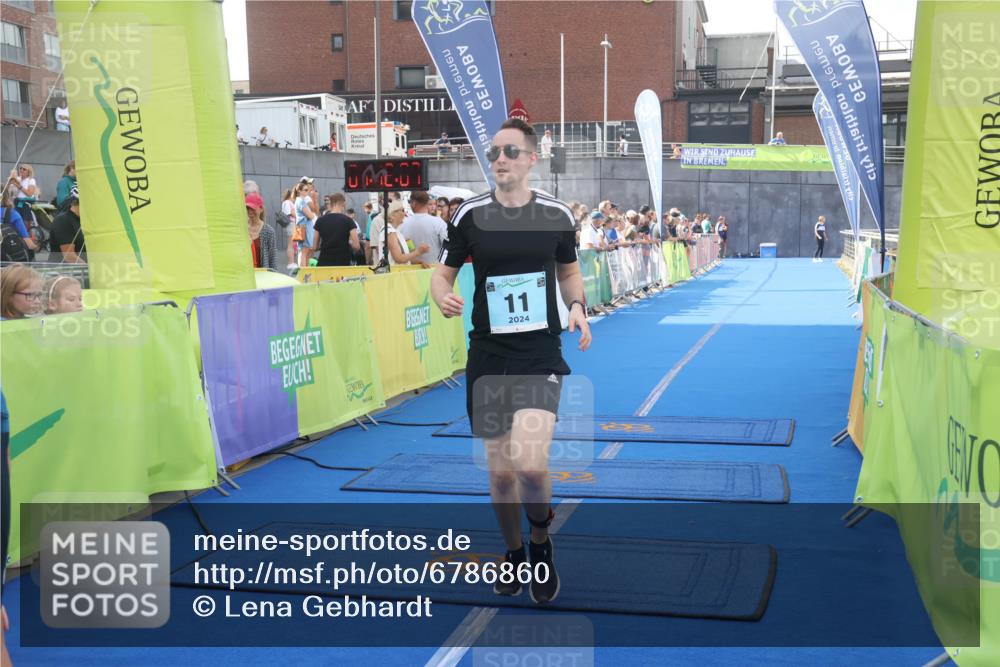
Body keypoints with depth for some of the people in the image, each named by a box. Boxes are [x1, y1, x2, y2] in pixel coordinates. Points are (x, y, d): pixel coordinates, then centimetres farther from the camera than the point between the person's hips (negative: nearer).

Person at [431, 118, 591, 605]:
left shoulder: (556, 214, 0)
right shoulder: (470, 214, -2)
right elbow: (443, 273, 7)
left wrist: (577, 306, -5)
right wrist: (444, 297, -16)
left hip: (541, 355, -1)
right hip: (488, 358, 1)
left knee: (530, 464, -19)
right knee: (500, 470, 8)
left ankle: (541, 542, 13)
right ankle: (513, 554, 35)